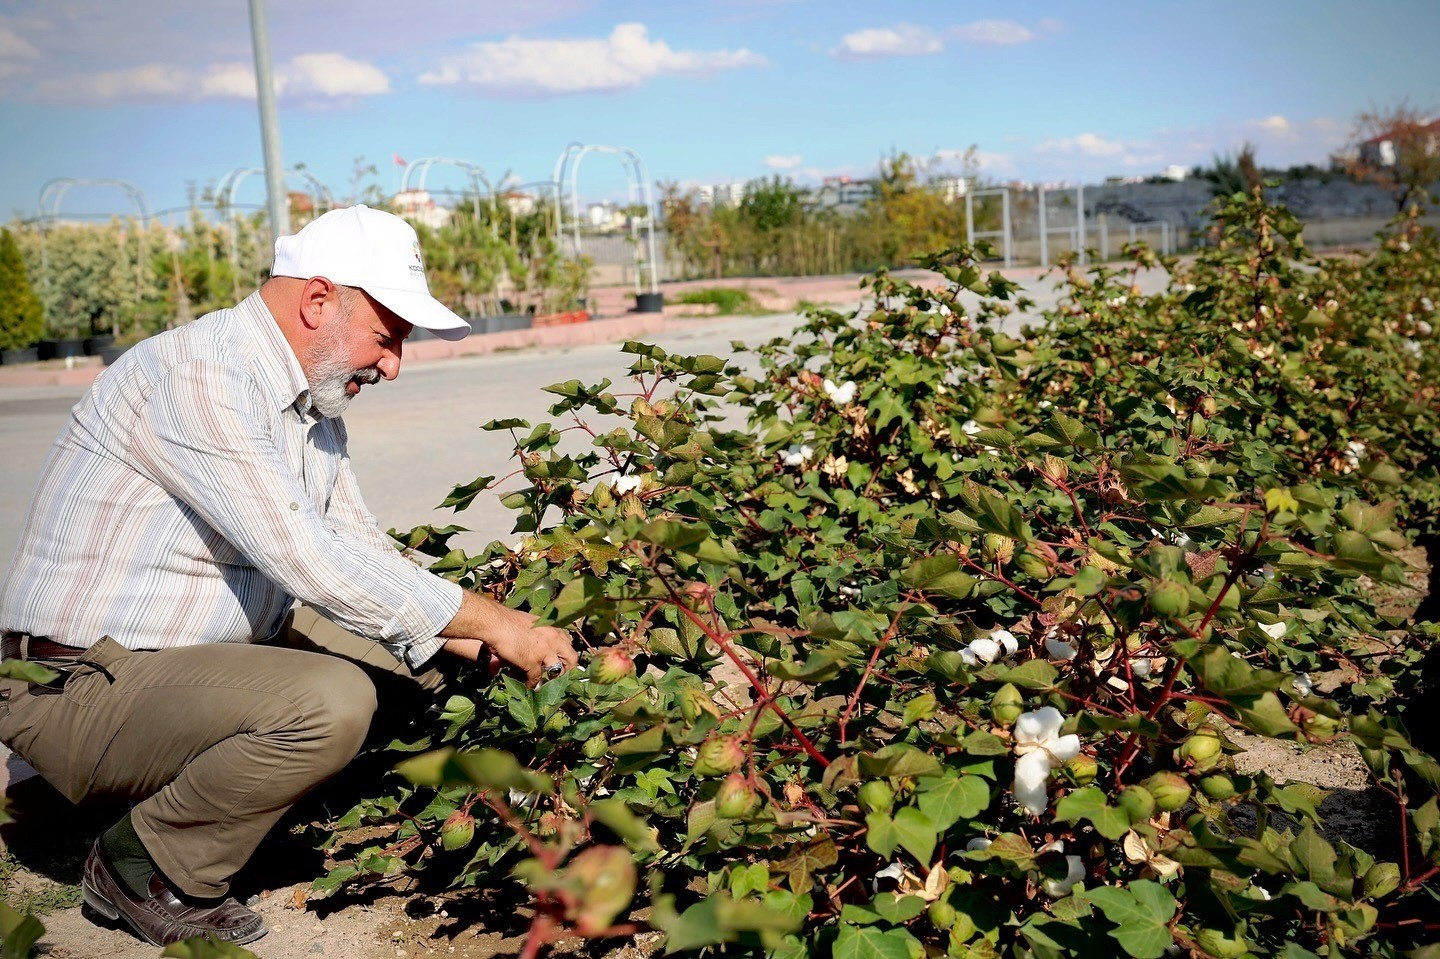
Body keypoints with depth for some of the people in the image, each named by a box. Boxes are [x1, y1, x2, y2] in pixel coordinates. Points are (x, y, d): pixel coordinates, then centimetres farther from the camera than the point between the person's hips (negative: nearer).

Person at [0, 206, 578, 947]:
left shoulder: (313, 404, 7)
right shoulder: (194, 376, -22)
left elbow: (360, 551, 9)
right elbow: (304, 557, -30)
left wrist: (480, 643, -5)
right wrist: (490, 621, -24)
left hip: (198, 655, 9)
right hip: (74, 687, -9)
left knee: (416, 645, 3)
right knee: (328, 704, -30)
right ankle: (141, 865, -5)